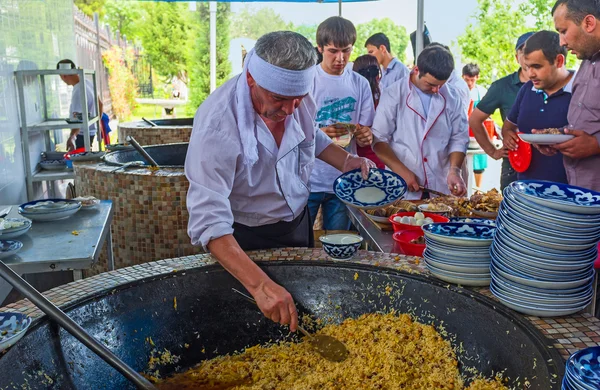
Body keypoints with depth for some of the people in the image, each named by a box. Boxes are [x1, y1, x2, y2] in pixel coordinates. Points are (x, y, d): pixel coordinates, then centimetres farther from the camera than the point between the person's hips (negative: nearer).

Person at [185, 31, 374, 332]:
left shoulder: (296, 94, -16)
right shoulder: (217, 124, -34)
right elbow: (209, 221, -39)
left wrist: (346, 161, -10)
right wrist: (260, 285, -50)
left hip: (298, 222, 6)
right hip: (247, 239, -5)